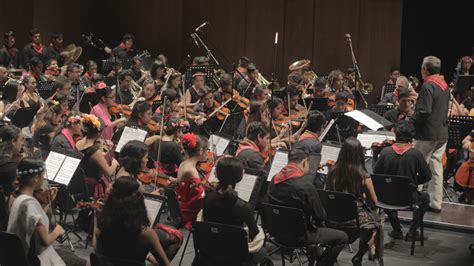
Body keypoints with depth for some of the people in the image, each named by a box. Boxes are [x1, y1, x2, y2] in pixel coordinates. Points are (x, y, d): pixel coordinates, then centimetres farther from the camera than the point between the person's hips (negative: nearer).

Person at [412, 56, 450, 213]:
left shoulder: (428, 86, -16)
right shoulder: (444, 85, 11)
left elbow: (424, 112, -22)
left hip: (428, 134, -8)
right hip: (442, 133, 8)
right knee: (436, 167, 10)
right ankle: (435, 203, 12)